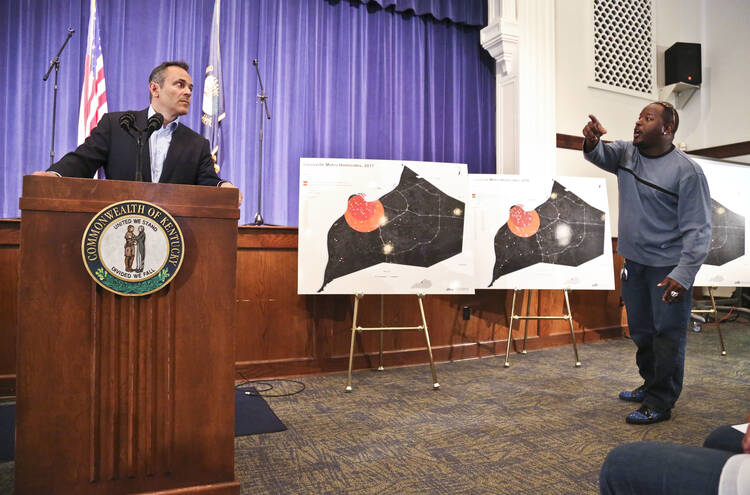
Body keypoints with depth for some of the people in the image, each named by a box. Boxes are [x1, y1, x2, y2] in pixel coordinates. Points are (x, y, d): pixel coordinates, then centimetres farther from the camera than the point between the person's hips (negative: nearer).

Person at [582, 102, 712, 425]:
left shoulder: (686, 171, -13)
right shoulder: (627, 154, 7)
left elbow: (698, 229, -15)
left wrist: (683, 274, -22)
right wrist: (592, 141, -29)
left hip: (668, 267, -6)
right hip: (634, 262, 7)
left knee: (667, 337, 2)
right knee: (641, 333, 18)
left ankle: (660, 404, 15)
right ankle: (651, 385, 37)